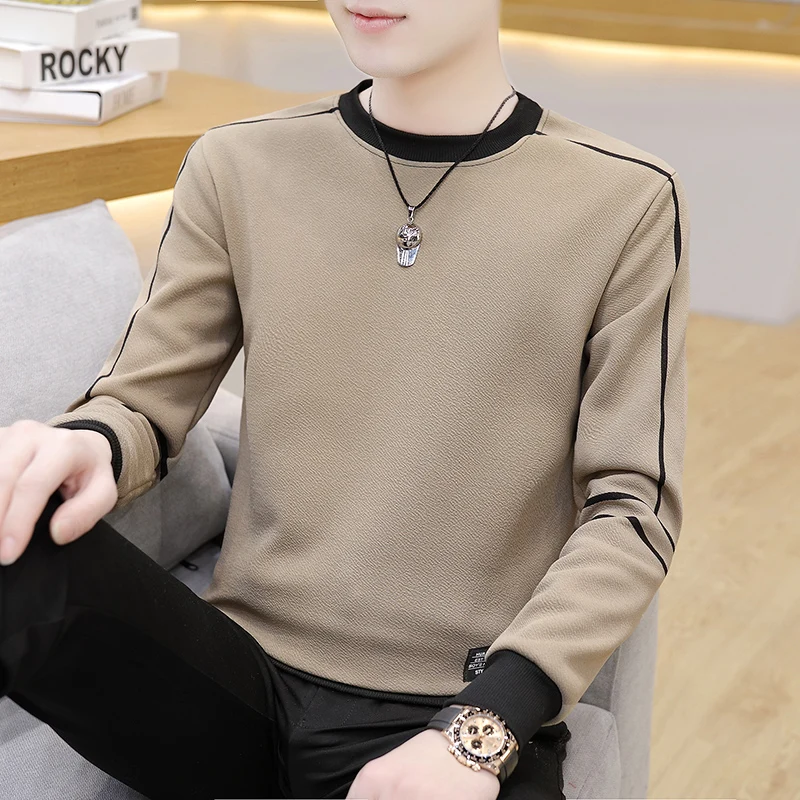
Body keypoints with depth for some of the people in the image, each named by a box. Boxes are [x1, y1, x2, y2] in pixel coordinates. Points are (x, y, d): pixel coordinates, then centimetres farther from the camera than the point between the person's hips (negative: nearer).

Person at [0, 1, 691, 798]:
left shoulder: (627, 201, -1)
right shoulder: (237, 167, 6)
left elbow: (634, 508, -2)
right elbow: (140, 405, 8)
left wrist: (483, 728, -14)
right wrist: (90, 445, -16)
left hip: (464, 714, -1)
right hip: (238, 674, 2)